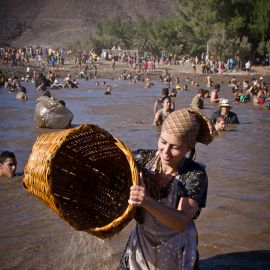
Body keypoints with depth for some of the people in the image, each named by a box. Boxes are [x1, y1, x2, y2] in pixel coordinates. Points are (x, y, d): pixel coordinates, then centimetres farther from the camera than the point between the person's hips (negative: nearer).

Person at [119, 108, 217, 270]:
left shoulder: (195, 175, -20)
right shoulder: (143, 159, -13)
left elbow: (181, 222, -30)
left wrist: (147, 202, -45)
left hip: (175, 252, -2)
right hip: (141, 243, 3)